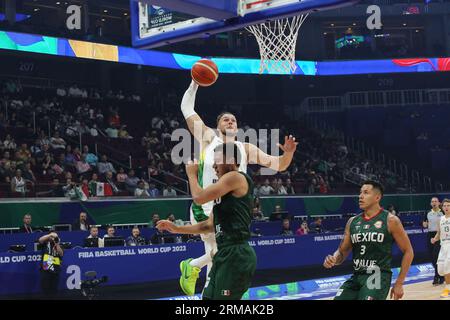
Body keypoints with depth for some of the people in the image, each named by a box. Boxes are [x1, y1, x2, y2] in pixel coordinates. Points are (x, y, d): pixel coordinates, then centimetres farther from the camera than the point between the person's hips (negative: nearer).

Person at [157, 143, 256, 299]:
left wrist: (192, 174, 4)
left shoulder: (235, 177, -8)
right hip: (225, 253, 10)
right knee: (209, 296, 14)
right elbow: (210, 225, 26)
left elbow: (199, 197, -14)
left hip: (236, 254, -10)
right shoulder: (225, 189, 22)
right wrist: (177, 229, 24)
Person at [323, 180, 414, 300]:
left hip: (378, 277, -5)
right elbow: (342, 251, 16)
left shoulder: (390, 220, -5)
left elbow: (408, 251, -1)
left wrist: (399, 283, -3)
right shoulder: (352, 222, 9)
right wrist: (333, 260, -8)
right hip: (356, 277, 5)